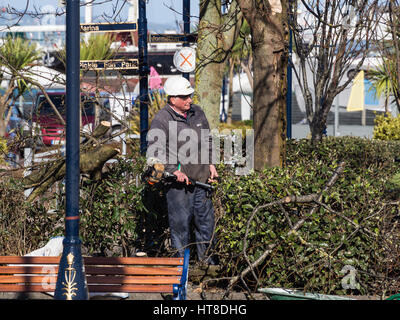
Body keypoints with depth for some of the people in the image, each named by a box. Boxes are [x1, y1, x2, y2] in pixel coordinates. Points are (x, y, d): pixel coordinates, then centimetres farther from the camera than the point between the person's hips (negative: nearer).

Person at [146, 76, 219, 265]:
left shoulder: (197, 112, 9)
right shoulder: (161, 120, -12)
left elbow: (208, 141, 23)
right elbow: (154, 151, -16)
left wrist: (210, 163, 15)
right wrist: (175, 171, -20)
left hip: (201, 179, 6)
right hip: (178, 184, -6)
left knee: (206, 220, 13)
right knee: (180, 223, -1)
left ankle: (207, 259, 27)